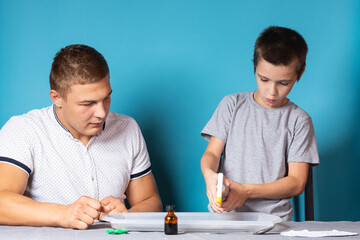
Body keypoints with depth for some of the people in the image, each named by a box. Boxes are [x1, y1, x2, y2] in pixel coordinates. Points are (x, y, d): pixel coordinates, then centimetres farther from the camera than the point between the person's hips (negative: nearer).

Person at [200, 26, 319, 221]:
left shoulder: (299, 120, 6)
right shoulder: (232, 105, 12)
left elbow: (296, 183, 1)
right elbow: (211, 153, 7)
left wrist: (246, 191, -13)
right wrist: (209, 174, -18)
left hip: (273, 218, 0)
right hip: (223, 213, 1)